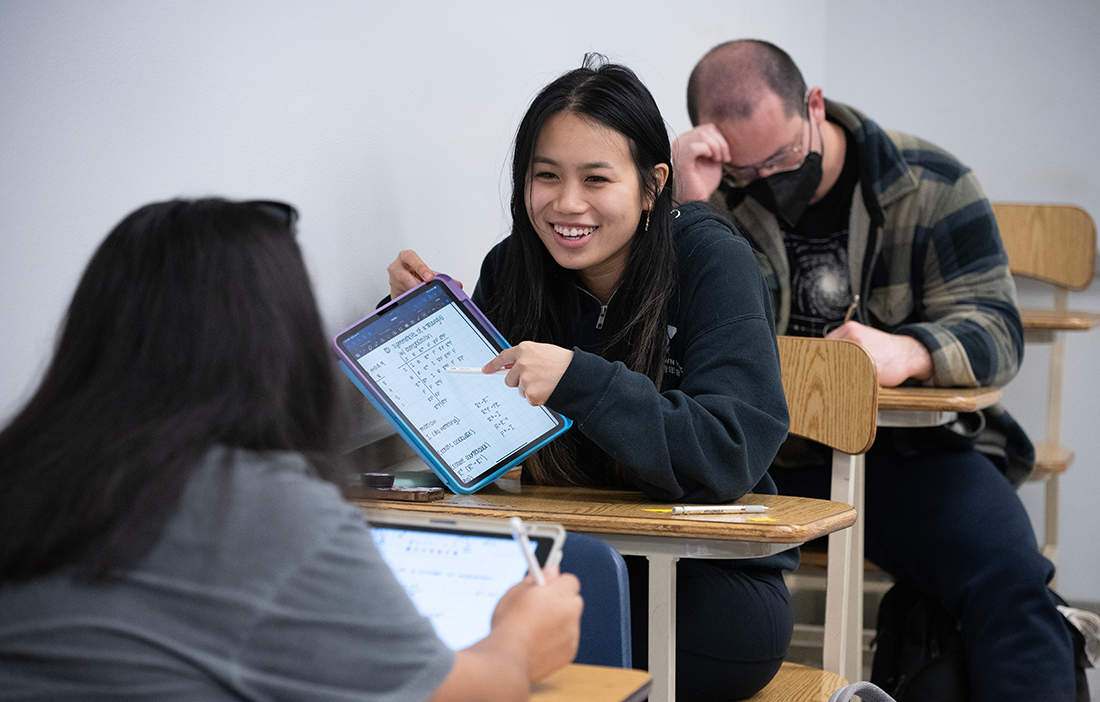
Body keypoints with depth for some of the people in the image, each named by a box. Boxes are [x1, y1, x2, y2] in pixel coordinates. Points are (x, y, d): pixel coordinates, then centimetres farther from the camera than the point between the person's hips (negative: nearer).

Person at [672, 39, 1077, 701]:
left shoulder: (931, 185, 0)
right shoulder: (711, 198, 1)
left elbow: (994, 329, -7)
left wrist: (907, 352, -31)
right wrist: (687, 209, -22)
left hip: (913, 451, 0)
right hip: (764, 456, 1)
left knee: (1010, 582, -28)